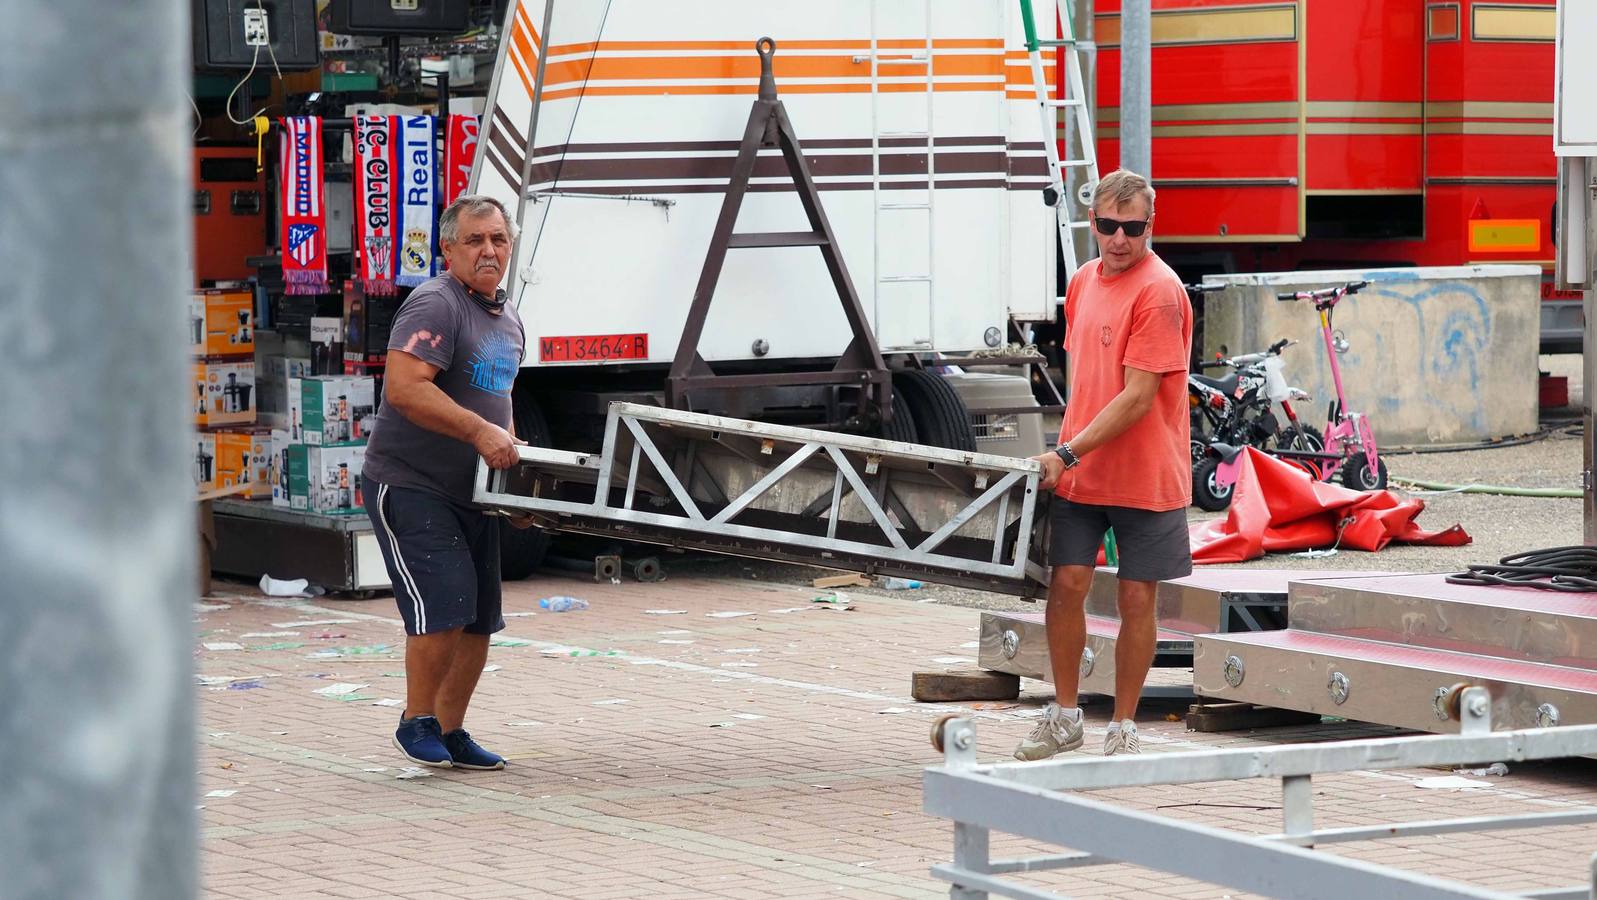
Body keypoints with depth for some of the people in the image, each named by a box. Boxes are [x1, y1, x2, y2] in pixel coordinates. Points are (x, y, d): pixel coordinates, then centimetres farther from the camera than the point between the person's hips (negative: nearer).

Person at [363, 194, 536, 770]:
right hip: (411, 487, -9)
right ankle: (416, 723, 1)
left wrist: (514, 464, 18)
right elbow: (404, 388, -27)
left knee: (479, 622, 8)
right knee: (443, 608, -16)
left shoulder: (508, 321, 16)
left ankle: (450, 733, 20)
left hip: (472, 494, 9)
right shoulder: (435, 305, -15)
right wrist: (479, 431, -28)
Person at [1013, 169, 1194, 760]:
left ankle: (1124, 726, 14)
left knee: (1136, 598, 3)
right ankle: (1064, 716, 13)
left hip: (1145, 477, -6)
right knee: (1066, 583, 0)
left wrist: (1068, 455, -19)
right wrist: (1066, 454, 11)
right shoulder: (1084, 282, 9)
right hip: (1078, 472, 6)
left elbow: (1138, 397, -18)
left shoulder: (1158, 292, -15)